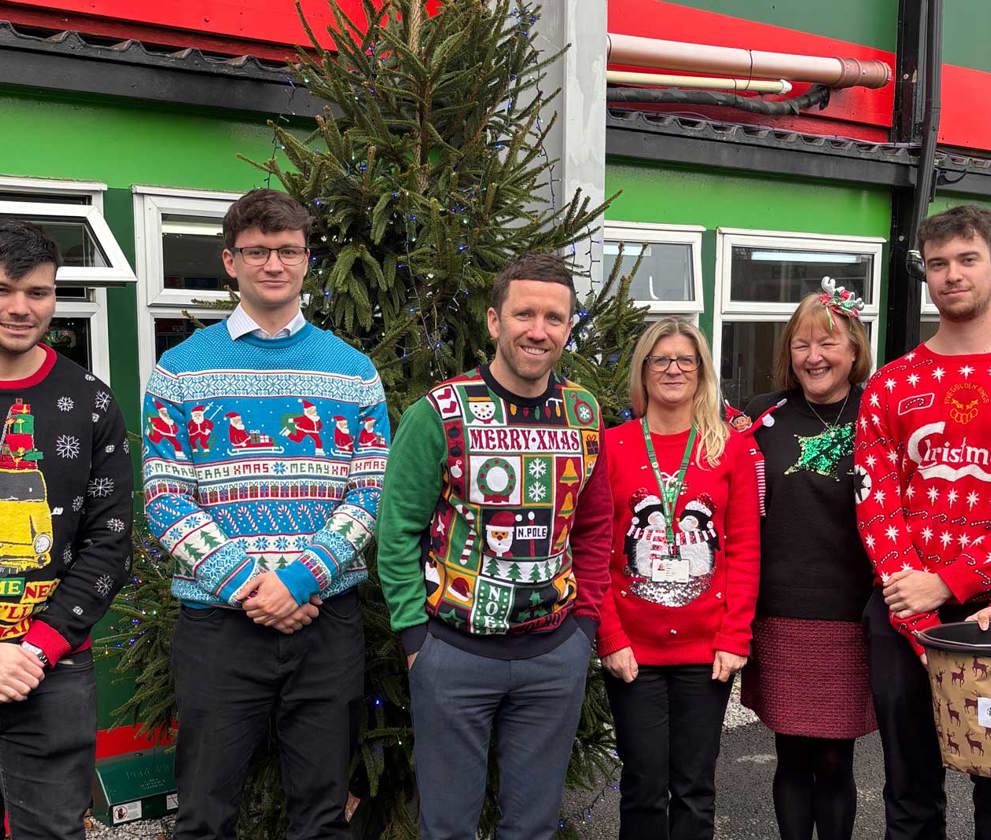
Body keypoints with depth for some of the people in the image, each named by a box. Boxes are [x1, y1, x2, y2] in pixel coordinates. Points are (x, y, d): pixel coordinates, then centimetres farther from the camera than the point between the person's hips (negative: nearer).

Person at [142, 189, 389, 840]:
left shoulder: (353, 371, 6)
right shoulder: (182, 369, 2)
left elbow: (372, 493, -1)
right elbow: (164, 499, -4)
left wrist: (300, 577, -14)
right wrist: (242, 584, -15)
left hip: (328, 620, 1)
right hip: (218, 621, -1)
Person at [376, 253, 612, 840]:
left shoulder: (584, 414, 3)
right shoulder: (440, 414, -9)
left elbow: (594, 531, 11)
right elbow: (399, 532, -6)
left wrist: (584, 621, 4)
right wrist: (416, 633, -9)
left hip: (557, 653, 3)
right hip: (454, 651, -3)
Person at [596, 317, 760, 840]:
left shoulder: (730, 447, 4)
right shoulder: (612, 446, 1)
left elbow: (744, 550, 2)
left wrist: (735, 638, -5)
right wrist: (610, 638, -8)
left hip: (707, 650, 1)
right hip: (632, 650, -1)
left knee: (695, 788, 10)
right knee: (644, 787, 7)